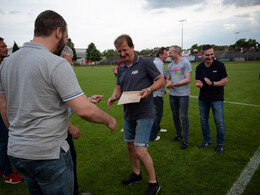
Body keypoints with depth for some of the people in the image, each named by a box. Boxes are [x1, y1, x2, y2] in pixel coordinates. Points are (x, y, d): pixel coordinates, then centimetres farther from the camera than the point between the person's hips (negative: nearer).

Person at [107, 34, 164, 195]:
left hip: (144, 114, -7)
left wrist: (149, 89, -24)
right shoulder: (121, 68, 10)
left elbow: (161, 80, -6)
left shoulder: (145, 63, -10)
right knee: (130, 145, 18)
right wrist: (114, 97, -7)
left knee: (140, 150, -10)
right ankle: (136, 174, 41)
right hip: (128, 114, 7)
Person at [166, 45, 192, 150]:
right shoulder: (170, 66, 12)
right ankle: (179, 135, 28)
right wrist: (168, 82, -6)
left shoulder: (186, 63, -6)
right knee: (175, 116, 13)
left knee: (184, 117, -4)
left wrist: (173, 84, -14)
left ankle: (185, 140, 6)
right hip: (172, 94, 6)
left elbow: (188, 80, -13)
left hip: (183, 94, -6)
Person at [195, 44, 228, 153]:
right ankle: (207, 140, 32)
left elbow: (225, 82, -8)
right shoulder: (199, 67, 3)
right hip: (203, 98, 4)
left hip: (217, 98, -4)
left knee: (219, 123, 0)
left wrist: (212, 83, -23)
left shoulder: (219, 65, -7)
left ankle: (220, 144, 20)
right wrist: (198, 84, -15)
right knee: (203, 121, 13)